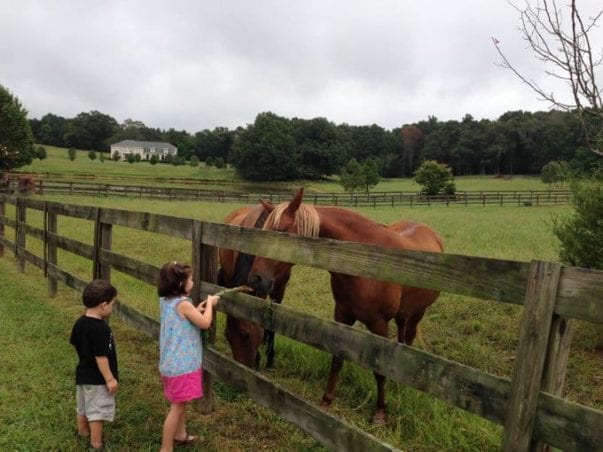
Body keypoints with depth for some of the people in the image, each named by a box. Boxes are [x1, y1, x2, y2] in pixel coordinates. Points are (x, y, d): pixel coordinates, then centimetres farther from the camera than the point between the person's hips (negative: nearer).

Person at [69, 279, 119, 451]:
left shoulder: (79, 323, -2)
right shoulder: (101, 329, -29)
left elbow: (75, 343, 11)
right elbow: (101, 357, -27)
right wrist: (110, 379, -19)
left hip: (82, 374, 9)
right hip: (97, 379, -9)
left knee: (84, 408, 26)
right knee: (97, 412, 4)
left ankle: (83, 433, 45)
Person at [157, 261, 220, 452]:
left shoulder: (166, 301, 4)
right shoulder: (183, 304, -24)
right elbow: (205, 323, -20)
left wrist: (197, 310, 10)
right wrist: (210, 303, -6)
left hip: (172, 362, 9)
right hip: (182, 364, -9)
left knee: (180, 403, 25)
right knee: (177, 406, 2)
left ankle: (180, 436, 42)